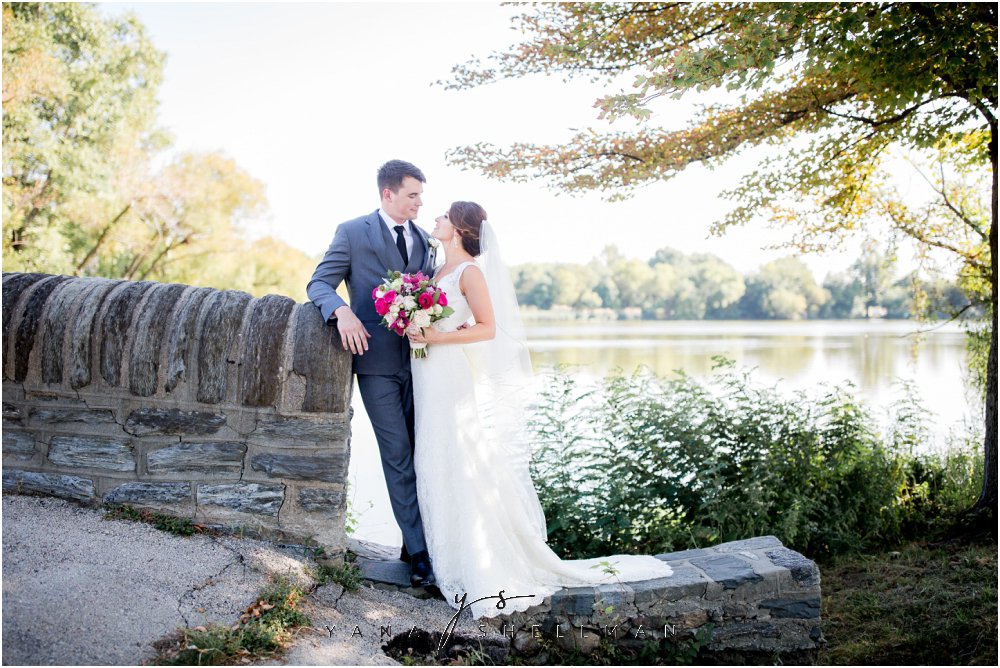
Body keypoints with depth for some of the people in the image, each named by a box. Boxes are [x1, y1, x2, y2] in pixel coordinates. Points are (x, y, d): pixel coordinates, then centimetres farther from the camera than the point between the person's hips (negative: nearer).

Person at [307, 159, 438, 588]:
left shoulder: (423, 239, 13)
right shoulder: (352, 232, -2)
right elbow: (319, 283, -4)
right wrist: (342, 311, -25)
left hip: (419, 357, 5)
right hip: (377, 360, -5)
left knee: (422, 453, 8)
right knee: (398, 456, -2)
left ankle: (413, 542, 21)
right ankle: (420, 552, 4)